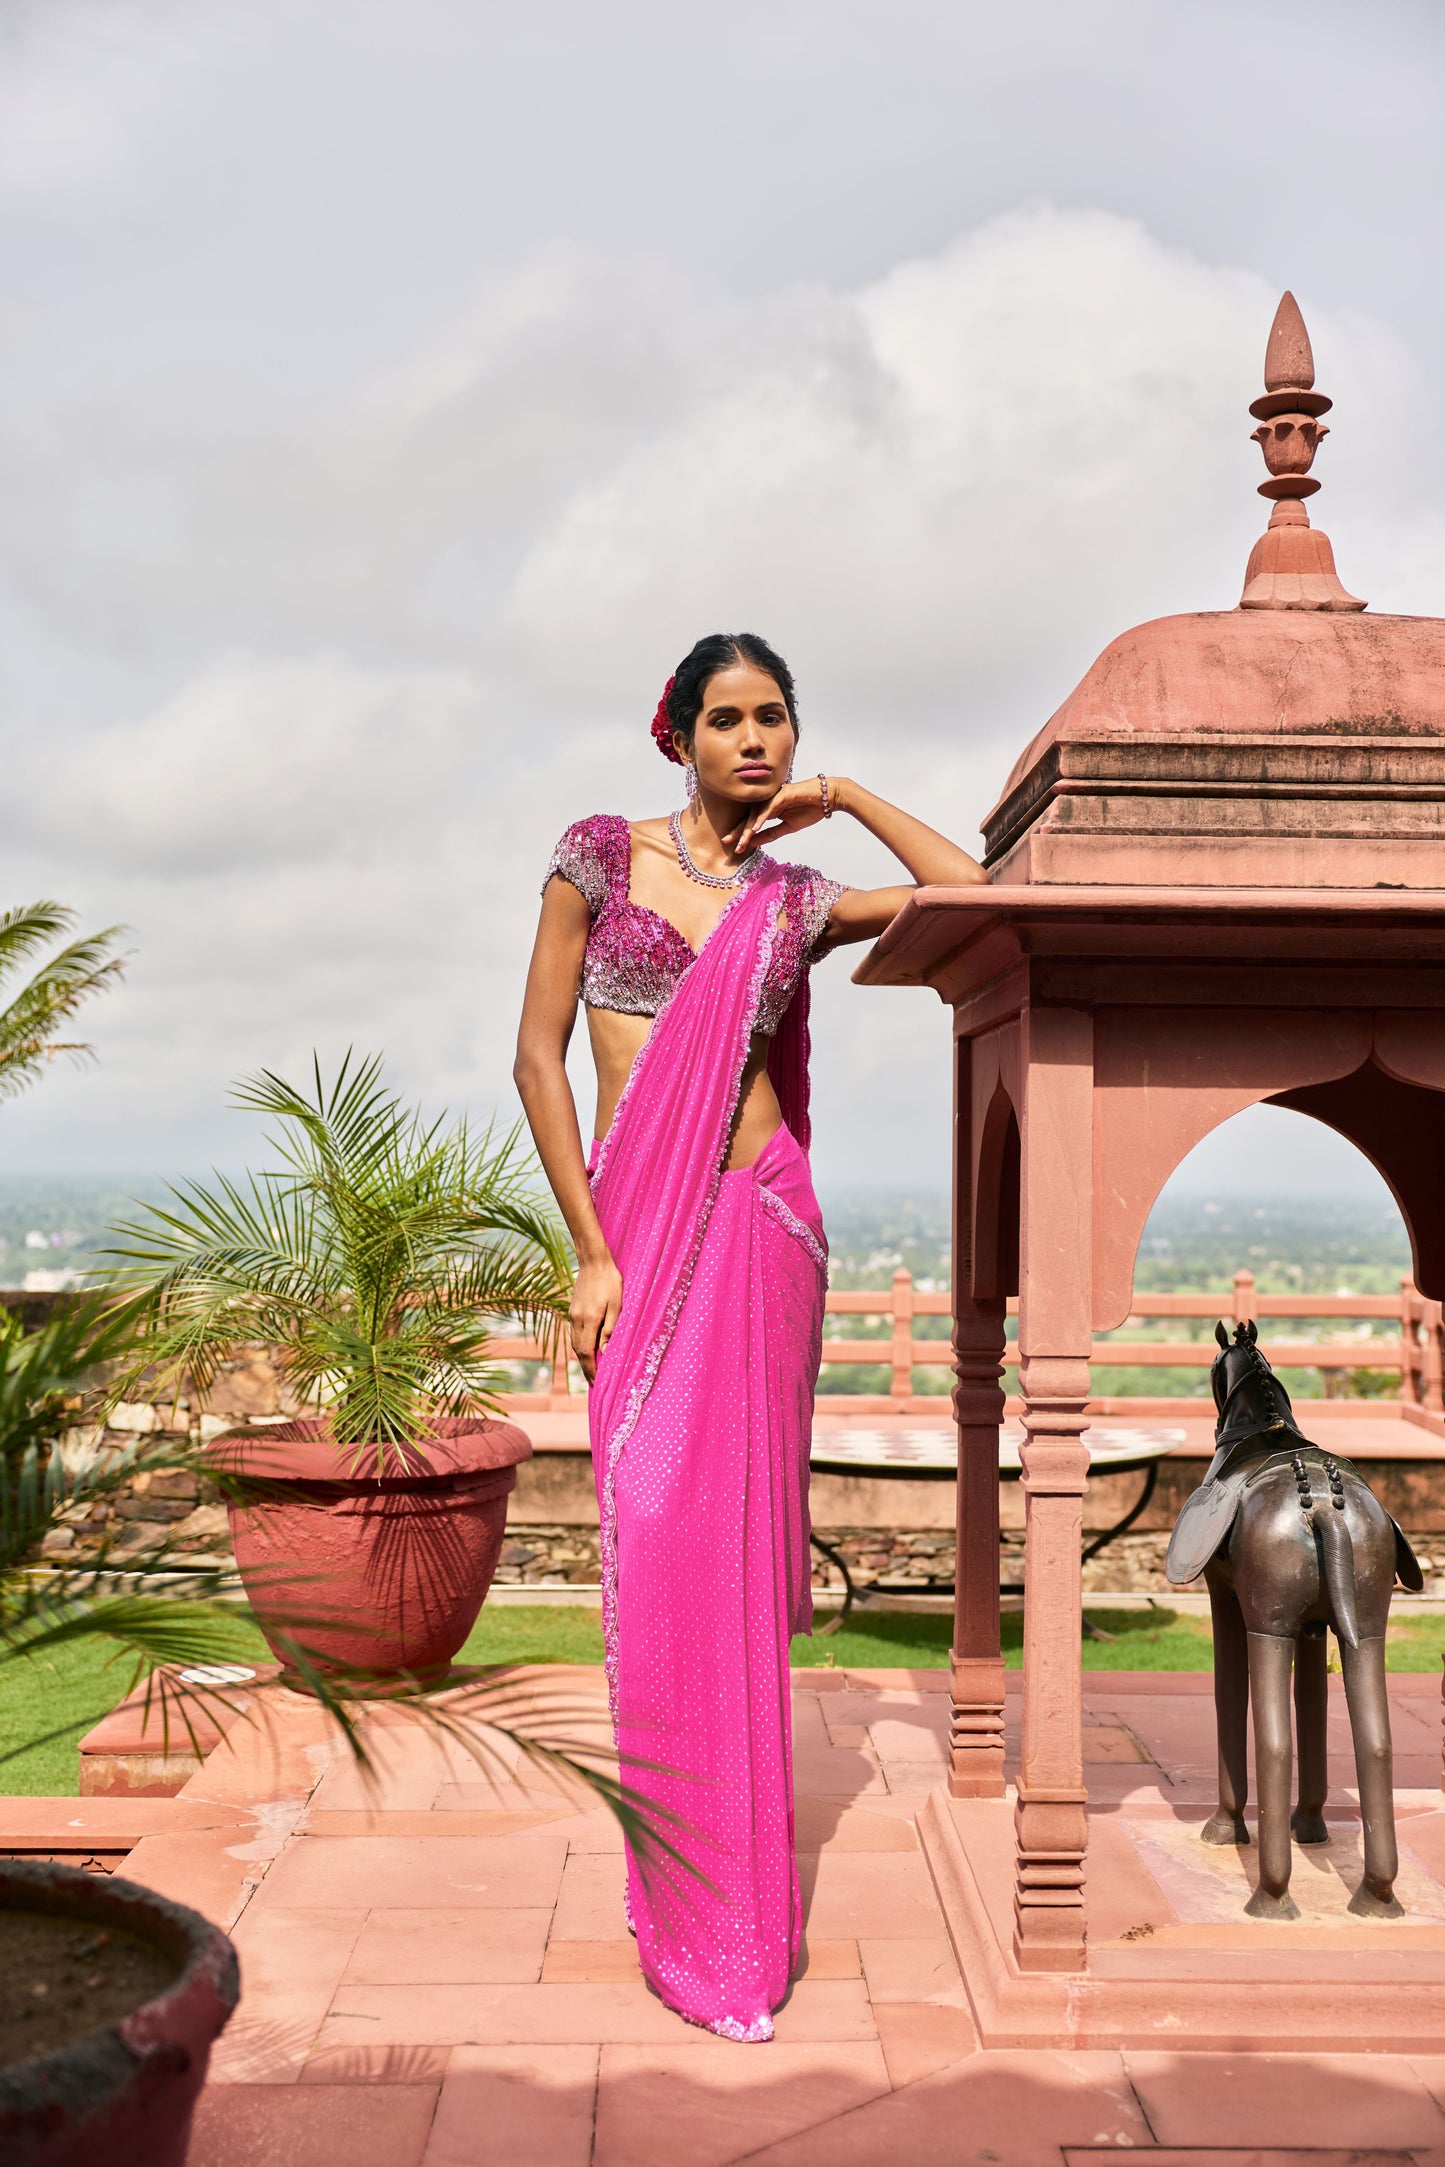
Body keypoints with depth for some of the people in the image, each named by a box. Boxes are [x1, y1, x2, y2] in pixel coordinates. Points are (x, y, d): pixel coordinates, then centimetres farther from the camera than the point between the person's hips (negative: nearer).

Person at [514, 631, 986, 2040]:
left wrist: (843, 797, 10)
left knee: (740, 1537, 3)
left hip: (762, 1228, 2)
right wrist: (592, 1251, -8)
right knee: (657, 1534, -5)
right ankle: (702, 1921, 7)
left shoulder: (796, 899, 9)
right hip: (637, 1225, -2)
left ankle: (736, 1873, 18)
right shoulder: (601, 856, 2)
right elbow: (539, 1053, -1)